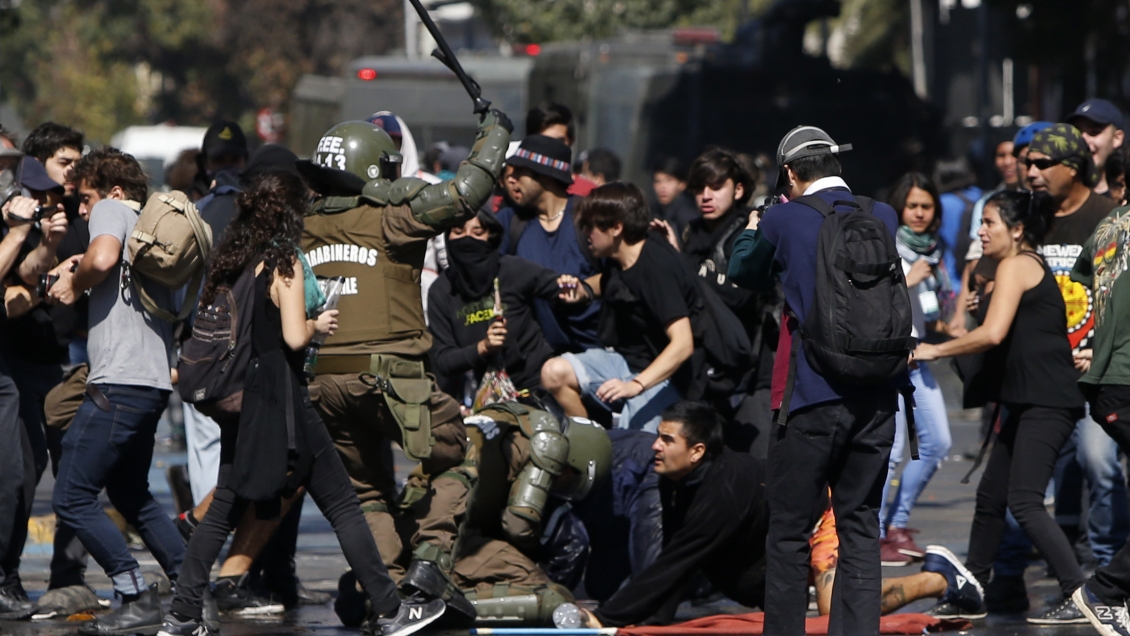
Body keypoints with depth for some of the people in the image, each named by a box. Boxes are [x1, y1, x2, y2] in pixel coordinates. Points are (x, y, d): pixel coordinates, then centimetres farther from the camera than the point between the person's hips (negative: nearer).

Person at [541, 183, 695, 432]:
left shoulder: (657, 267, -24)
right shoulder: (616, 261, 3)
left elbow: (683, 342, -32)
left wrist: (636, 385, -40)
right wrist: (583, 290, 6)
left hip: (660, 375, -8)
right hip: (623, 360, 8)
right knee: (554, 372, -13)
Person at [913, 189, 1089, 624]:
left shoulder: (1016, 265, -8)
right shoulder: (1032, 266, 21)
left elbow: (993, 333, -19)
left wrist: (935, 351, -10)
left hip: (1046, 404, -11)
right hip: (1029, 403, 11)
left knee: (1024, 503, -16)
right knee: (990, 497, 15)